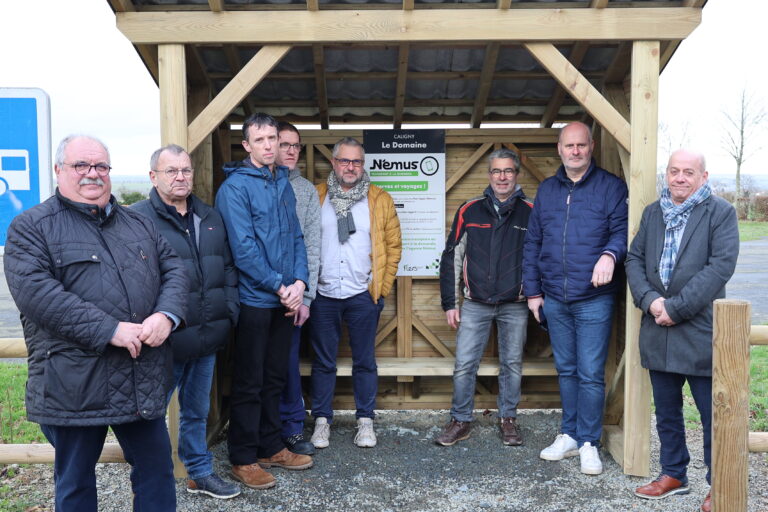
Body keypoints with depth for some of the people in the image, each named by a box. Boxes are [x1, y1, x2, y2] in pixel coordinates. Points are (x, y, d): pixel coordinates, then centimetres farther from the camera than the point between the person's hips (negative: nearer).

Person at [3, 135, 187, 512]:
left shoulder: (137, 223, 13)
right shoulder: (31, 226, -3)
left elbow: (173, 270, 8)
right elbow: (34, 291, -16)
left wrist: (166, 316, -14)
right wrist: (109, 330, -22)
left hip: (143, 382, 4)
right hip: (73, 385, -4)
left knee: (157, 470, 14)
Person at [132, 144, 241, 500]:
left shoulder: (210, 218, 11)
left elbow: (228, 268, 17)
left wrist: (229, 312, 9)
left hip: (208, 338, 6)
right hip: (165, 342, -6)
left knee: (197, 411, 21)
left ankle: (199, 472, 38)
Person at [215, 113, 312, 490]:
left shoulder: (283, 184, 11)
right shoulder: (235, 187, -10)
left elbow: (296, 237, 11)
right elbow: (243, 249, -16)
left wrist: (299, 281, -4)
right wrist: (280, 286, -14)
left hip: (284, 299, 6)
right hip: (254, 300, -6)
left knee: (275, 378, 16)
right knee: (249, 383, 4)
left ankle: (270, 448, 30)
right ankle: (243, 459, 18)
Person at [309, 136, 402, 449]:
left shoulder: (380, 200, 4)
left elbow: (393, 245, 4)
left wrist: (383, 288, -1)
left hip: (363, 295, 0)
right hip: (323, 295, 1)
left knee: (365, 361, 8)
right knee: (323, 362, 9)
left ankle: (365, 421, 21)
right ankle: (322, 420, 22)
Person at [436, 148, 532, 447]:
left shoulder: (530, 213, 1)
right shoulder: (470, 211, 2)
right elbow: (451, 258, 5)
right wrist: (449, 303, 2)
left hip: (515, 305, 0)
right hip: (475, 303, 0)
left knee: (512, 364, 10)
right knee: (464, 364, 1)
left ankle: (508, 419, 26)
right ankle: (460, 421, 16)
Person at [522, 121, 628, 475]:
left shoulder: (611, 187, -1)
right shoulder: (546, 190, 11)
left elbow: (622, 230, -7)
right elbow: (532, 243, 12)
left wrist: (610, 254, -29)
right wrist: (533, 290, 8)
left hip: (594, 299, -4)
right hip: (554, 299, 4)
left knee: (591, 374, 0)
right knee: (566, 370, 14)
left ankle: (588, 443, 14)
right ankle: (569, 435, 27)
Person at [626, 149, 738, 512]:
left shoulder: (721, 213, -3)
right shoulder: (652, 213, 12)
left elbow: (721, 265, -14)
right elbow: (634, 259, 7)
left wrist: (676, 308, -18)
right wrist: (650, 300, -11)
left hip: (700, 332, -5)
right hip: (657, 332, 5)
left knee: (713, 414, 5)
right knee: (666, 411, 16)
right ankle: (673, 475, 32)